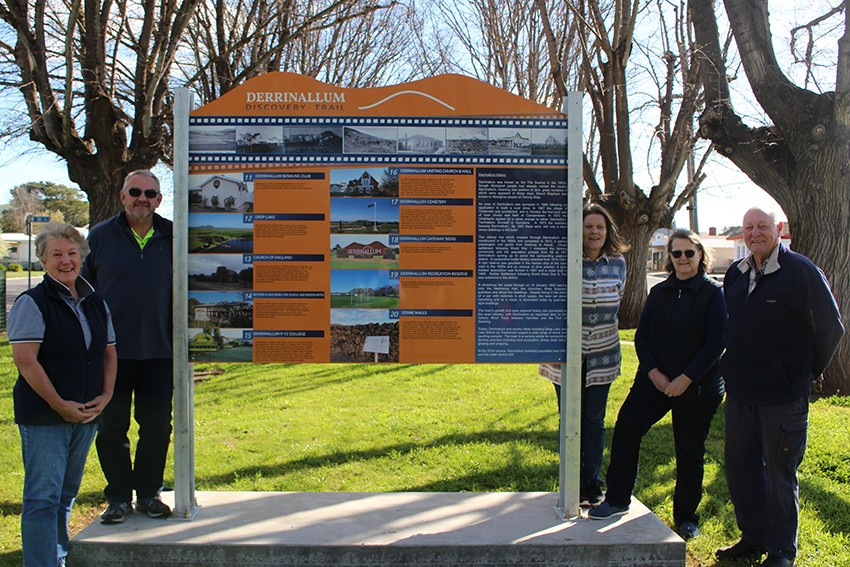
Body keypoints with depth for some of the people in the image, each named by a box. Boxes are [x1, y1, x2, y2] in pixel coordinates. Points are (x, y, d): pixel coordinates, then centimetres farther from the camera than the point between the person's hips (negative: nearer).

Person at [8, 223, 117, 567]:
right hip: (43, 417, -6)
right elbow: (24, 359, -15)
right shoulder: (32, 303, -8)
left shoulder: (96, 303, 11)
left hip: (86, 414, 6)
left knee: (67, 493, 16)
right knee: (44, 496, -6)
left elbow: (109, 352, 16)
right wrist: (60, 405, -15)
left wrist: (105, 396, 1)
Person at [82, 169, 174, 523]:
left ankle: (149, 492, 22)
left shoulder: (173, 238, 5)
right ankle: (119, 496, 19)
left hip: (159, 351, 1)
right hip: (112, 351, -1)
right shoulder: (100, 237, 3)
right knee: (112, 425, 6)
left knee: (157, 424, 7)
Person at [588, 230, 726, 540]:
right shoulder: (659, 292, 8)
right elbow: (641, 336, 7)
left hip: (696, 386, -3)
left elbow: (716, 343, -10)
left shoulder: (713, 293, -5)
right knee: (626, 428, -9)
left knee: (690, 453, 5)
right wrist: (654, 373, -8)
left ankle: (686, 517, 22)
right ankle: (617, 500, 5)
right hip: (654, 381, 4)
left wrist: (685, 380, -16)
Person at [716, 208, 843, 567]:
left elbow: (831, 328, -5)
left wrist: (807, 372, 2)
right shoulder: (736, 274, 8)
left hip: (783, 395, -6)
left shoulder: (801, 271, -11)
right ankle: (753, 537, 31)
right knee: (740, 467, 14)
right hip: (740, 392, 6)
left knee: (780, 474, 4)